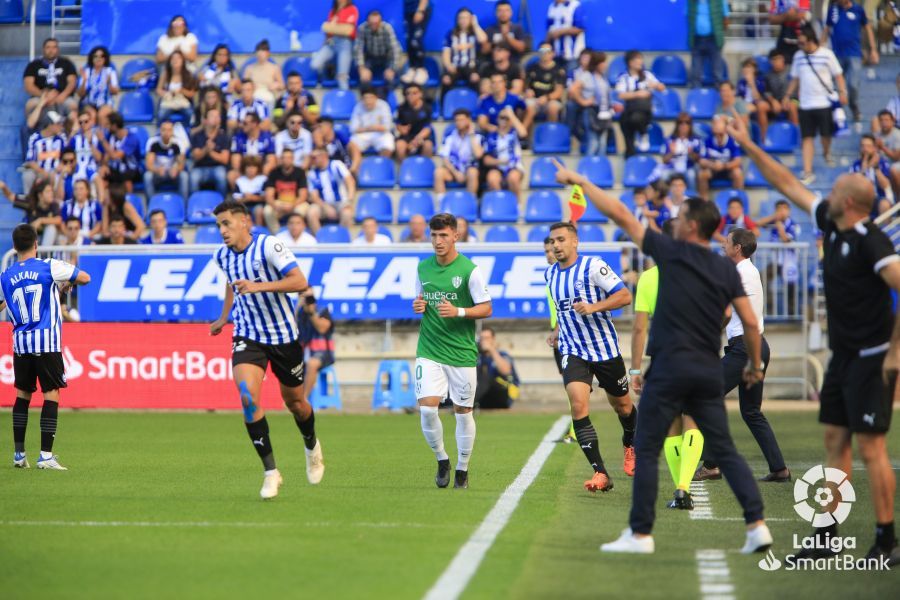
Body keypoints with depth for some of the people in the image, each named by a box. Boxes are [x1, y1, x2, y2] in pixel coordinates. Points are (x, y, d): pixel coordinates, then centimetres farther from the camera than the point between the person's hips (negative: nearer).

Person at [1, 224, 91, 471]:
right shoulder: (49, 267, -4)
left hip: (20, 341, 4)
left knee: (22, 394, 15)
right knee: (51, 394, -2)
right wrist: (67, 284, 21)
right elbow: (85, 278, 0)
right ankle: (46, 455, -8)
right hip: (47, 341, -4)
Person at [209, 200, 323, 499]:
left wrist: (259, 286, -34)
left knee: (295, 401, 12)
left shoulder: (268, 246, -19)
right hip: (247, 336, 3)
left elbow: (300, 282, -27)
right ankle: (271, 472, -13)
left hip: (284, 336, -3)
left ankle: (312, 447, 47)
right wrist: (224, 317, 27)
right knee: (248, 397, -20)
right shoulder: (223, 256, 0)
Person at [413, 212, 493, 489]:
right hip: (429, 351, 3)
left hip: (462, 352, -3)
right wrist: (419, 307, -2)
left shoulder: (469, 270, -8)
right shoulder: (423, 268, 7)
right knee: (427, 408, -12)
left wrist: (458, 311, -21)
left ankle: (462, 469, 22)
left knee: (463, 411, 6)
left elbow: (486, 309, -6)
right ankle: (441, 460, 9)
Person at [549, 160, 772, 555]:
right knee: (725, 451, 7)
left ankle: (640, 534, 3)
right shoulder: (726, 270, 8)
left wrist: (578, 181, 6)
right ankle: (757, 525, -3)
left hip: (670, 368, -5)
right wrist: (755, 365, 19)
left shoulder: (671, 253, -4)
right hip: (709, 371, 5)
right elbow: (750, 323, 5)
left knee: (646, 450, 4)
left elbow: (619, 214, -2)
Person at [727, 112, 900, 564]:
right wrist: (749, 147, 19)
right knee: (835, 442, 9)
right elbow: (788, 185, 18)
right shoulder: (830, 223, 7)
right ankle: (828, 539, 14)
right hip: (842, 356, 9)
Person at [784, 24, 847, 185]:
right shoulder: (798, 56, 5)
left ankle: (826, 153, 42)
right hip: (805, 104, 3)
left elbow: (838, 75, -2)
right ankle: (807, 172, -3)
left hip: (824, 103, -2)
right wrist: (788, 96, 10)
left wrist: (842, 92, -14)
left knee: (825, 134, 7)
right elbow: (795, 79, 16)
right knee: (807, 138, -2)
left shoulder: (827, 55, -5)